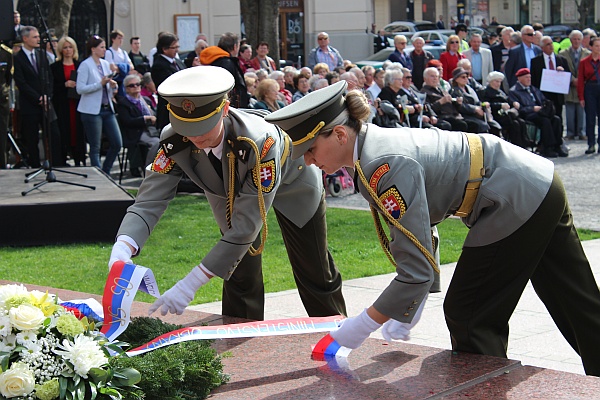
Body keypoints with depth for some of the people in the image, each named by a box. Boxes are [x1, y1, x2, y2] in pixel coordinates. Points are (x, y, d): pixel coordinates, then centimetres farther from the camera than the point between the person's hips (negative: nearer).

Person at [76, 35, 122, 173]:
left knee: (117, 144, 3)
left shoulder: (105, 64, 13)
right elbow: (80, 89, -15)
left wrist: (113, 85, -2)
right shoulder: (85, 65, -6)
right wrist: (100, 84, -19)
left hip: (107, 109, 7)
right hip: (92, 111, -7)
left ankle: (105, 172, 19)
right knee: (95, 148, -1)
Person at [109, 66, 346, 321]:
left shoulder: (260, 142, -47)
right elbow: (149, 202, -34)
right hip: (230, 190, 3)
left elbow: (245, 228, -45)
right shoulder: (175, 143, -33)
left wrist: (190, 285, -50)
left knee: (315, 273, 10)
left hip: (292, 184, -3)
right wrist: (121, 250, -56)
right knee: (239, 275, -2)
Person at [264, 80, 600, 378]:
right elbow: (419, 235, 9)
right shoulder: (374, 147, 3)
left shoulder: (387, 167, -27)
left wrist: (358, 329, -20)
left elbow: (417, 270, -28)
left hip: (516, 204, -10)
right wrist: (405, 313, 6)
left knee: (469, 316, 2)